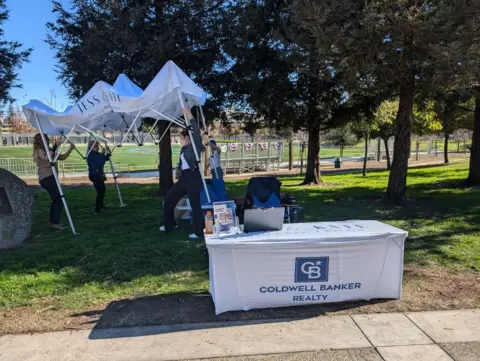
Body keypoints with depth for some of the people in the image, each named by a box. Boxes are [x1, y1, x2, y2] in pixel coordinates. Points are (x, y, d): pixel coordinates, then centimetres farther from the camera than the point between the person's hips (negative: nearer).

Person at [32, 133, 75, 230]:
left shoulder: (49, 150, 14)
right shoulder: (39, 151, -10)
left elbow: (62, 157, 15)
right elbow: (48, 157, -30)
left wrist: (70, 149, 4)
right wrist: (55, 146, -26)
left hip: (50, 178, 9)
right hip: (46, 179, -9)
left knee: (56, 199, 13)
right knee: (59, 199, -14)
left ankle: (53, 221, 21)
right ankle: (55, 222, -13)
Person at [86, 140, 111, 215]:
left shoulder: (97, 154, 9)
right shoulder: (91, 155, -17)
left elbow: (106, 158, 17)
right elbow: (100, 162, -28)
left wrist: (108, 151, 3)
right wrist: (102, 154, -21)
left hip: (98, 174, 10)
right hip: (94, 175, -10)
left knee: (102, 189, 24)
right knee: (100, 191, -14)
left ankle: (101, 205, 44)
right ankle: (97, 210, -11)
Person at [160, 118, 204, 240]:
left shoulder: (194, 145, -6)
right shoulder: (183, 149, 19)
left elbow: (197, 131, -20)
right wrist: (178, 174, 19)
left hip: (193, 176, -9)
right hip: (184, 177, 9)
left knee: (195, 204, -8)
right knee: (169, 198, 13)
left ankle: (199, 232, 0)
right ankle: (169, 225, 26)